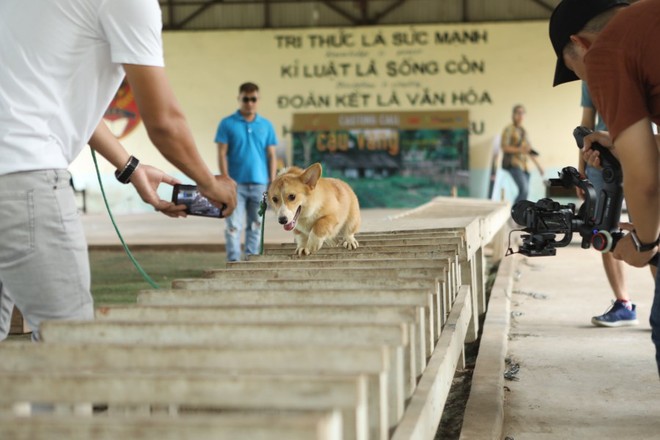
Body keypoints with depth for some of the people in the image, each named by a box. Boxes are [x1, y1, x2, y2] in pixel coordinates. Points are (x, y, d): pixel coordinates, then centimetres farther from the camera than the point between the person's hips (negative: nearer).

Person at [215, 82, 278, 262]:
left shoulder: (266, 125, 8)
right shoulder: (227, 124, 0)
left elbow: (271, 155, 10)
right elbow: (222, 154, -2)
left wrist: (272, 182, 3)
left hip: (259, 184, 3)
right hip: (236, 184, -3)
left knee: (256, 226, 9)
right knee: (234, 226, -6)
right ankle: (234, 261, -5)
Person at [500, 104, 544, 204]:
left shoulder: (523, 130, 18)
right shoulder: (509, 129, -3)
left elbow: (529, 149, 23)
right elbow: (504, 147, -12)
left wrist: (538, 165, 21)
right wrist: (519, 150, -24)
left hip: (524, 165, 7)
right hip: (513, 164, -7)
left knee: (524, 191, 0)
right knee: (524, 190, -21)